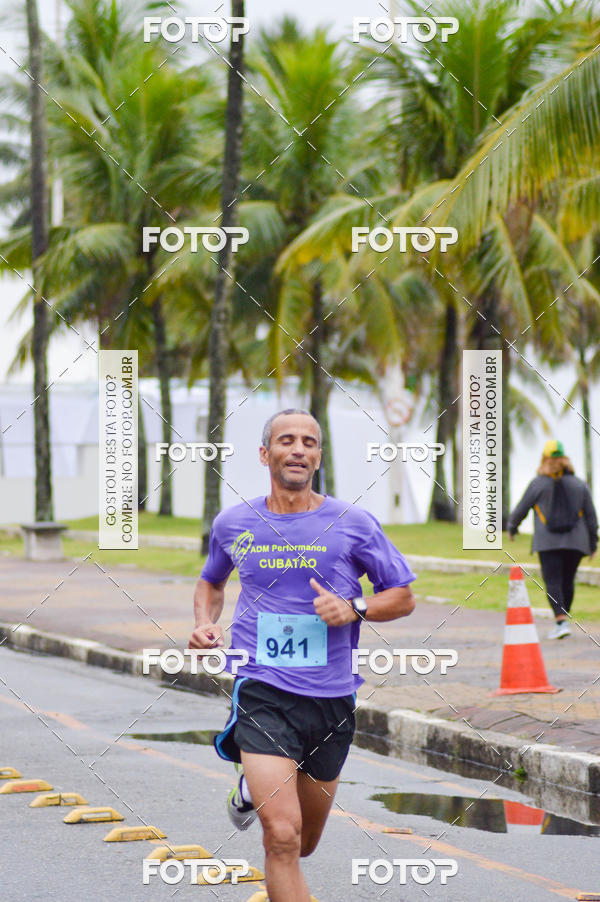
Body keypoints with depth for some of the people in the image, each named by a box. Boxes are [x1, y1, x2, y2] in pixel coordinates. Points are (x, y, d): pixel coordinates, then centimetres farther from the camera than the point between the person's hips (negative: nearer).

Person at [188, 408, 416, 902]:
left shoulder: (353, 523, -2)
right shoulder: (232, 524, 4)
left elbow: (403, 597, 5)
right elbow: (211, 582, 24)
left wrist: (354, 609, -14)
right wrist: (206, 623, 4)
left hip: (332, 699, 2)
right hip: (262, 691, -1)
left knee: (303, 843, 18)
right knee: (282, 838, -20)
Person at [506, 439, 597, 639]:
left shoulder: (538, 484, -1)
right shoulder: (580, 485, 8)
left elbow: (521, 509, 6)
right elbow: (591, 517, 9)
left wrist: (511, 527, 26)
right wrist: (593, 544, 18)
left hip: (548, 543, -3)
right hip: (575, 543, 3)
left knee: (553, 583, -8)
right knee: (568, 581, 14)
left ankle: (562, 622, -22)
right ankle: (562, 619, 19)